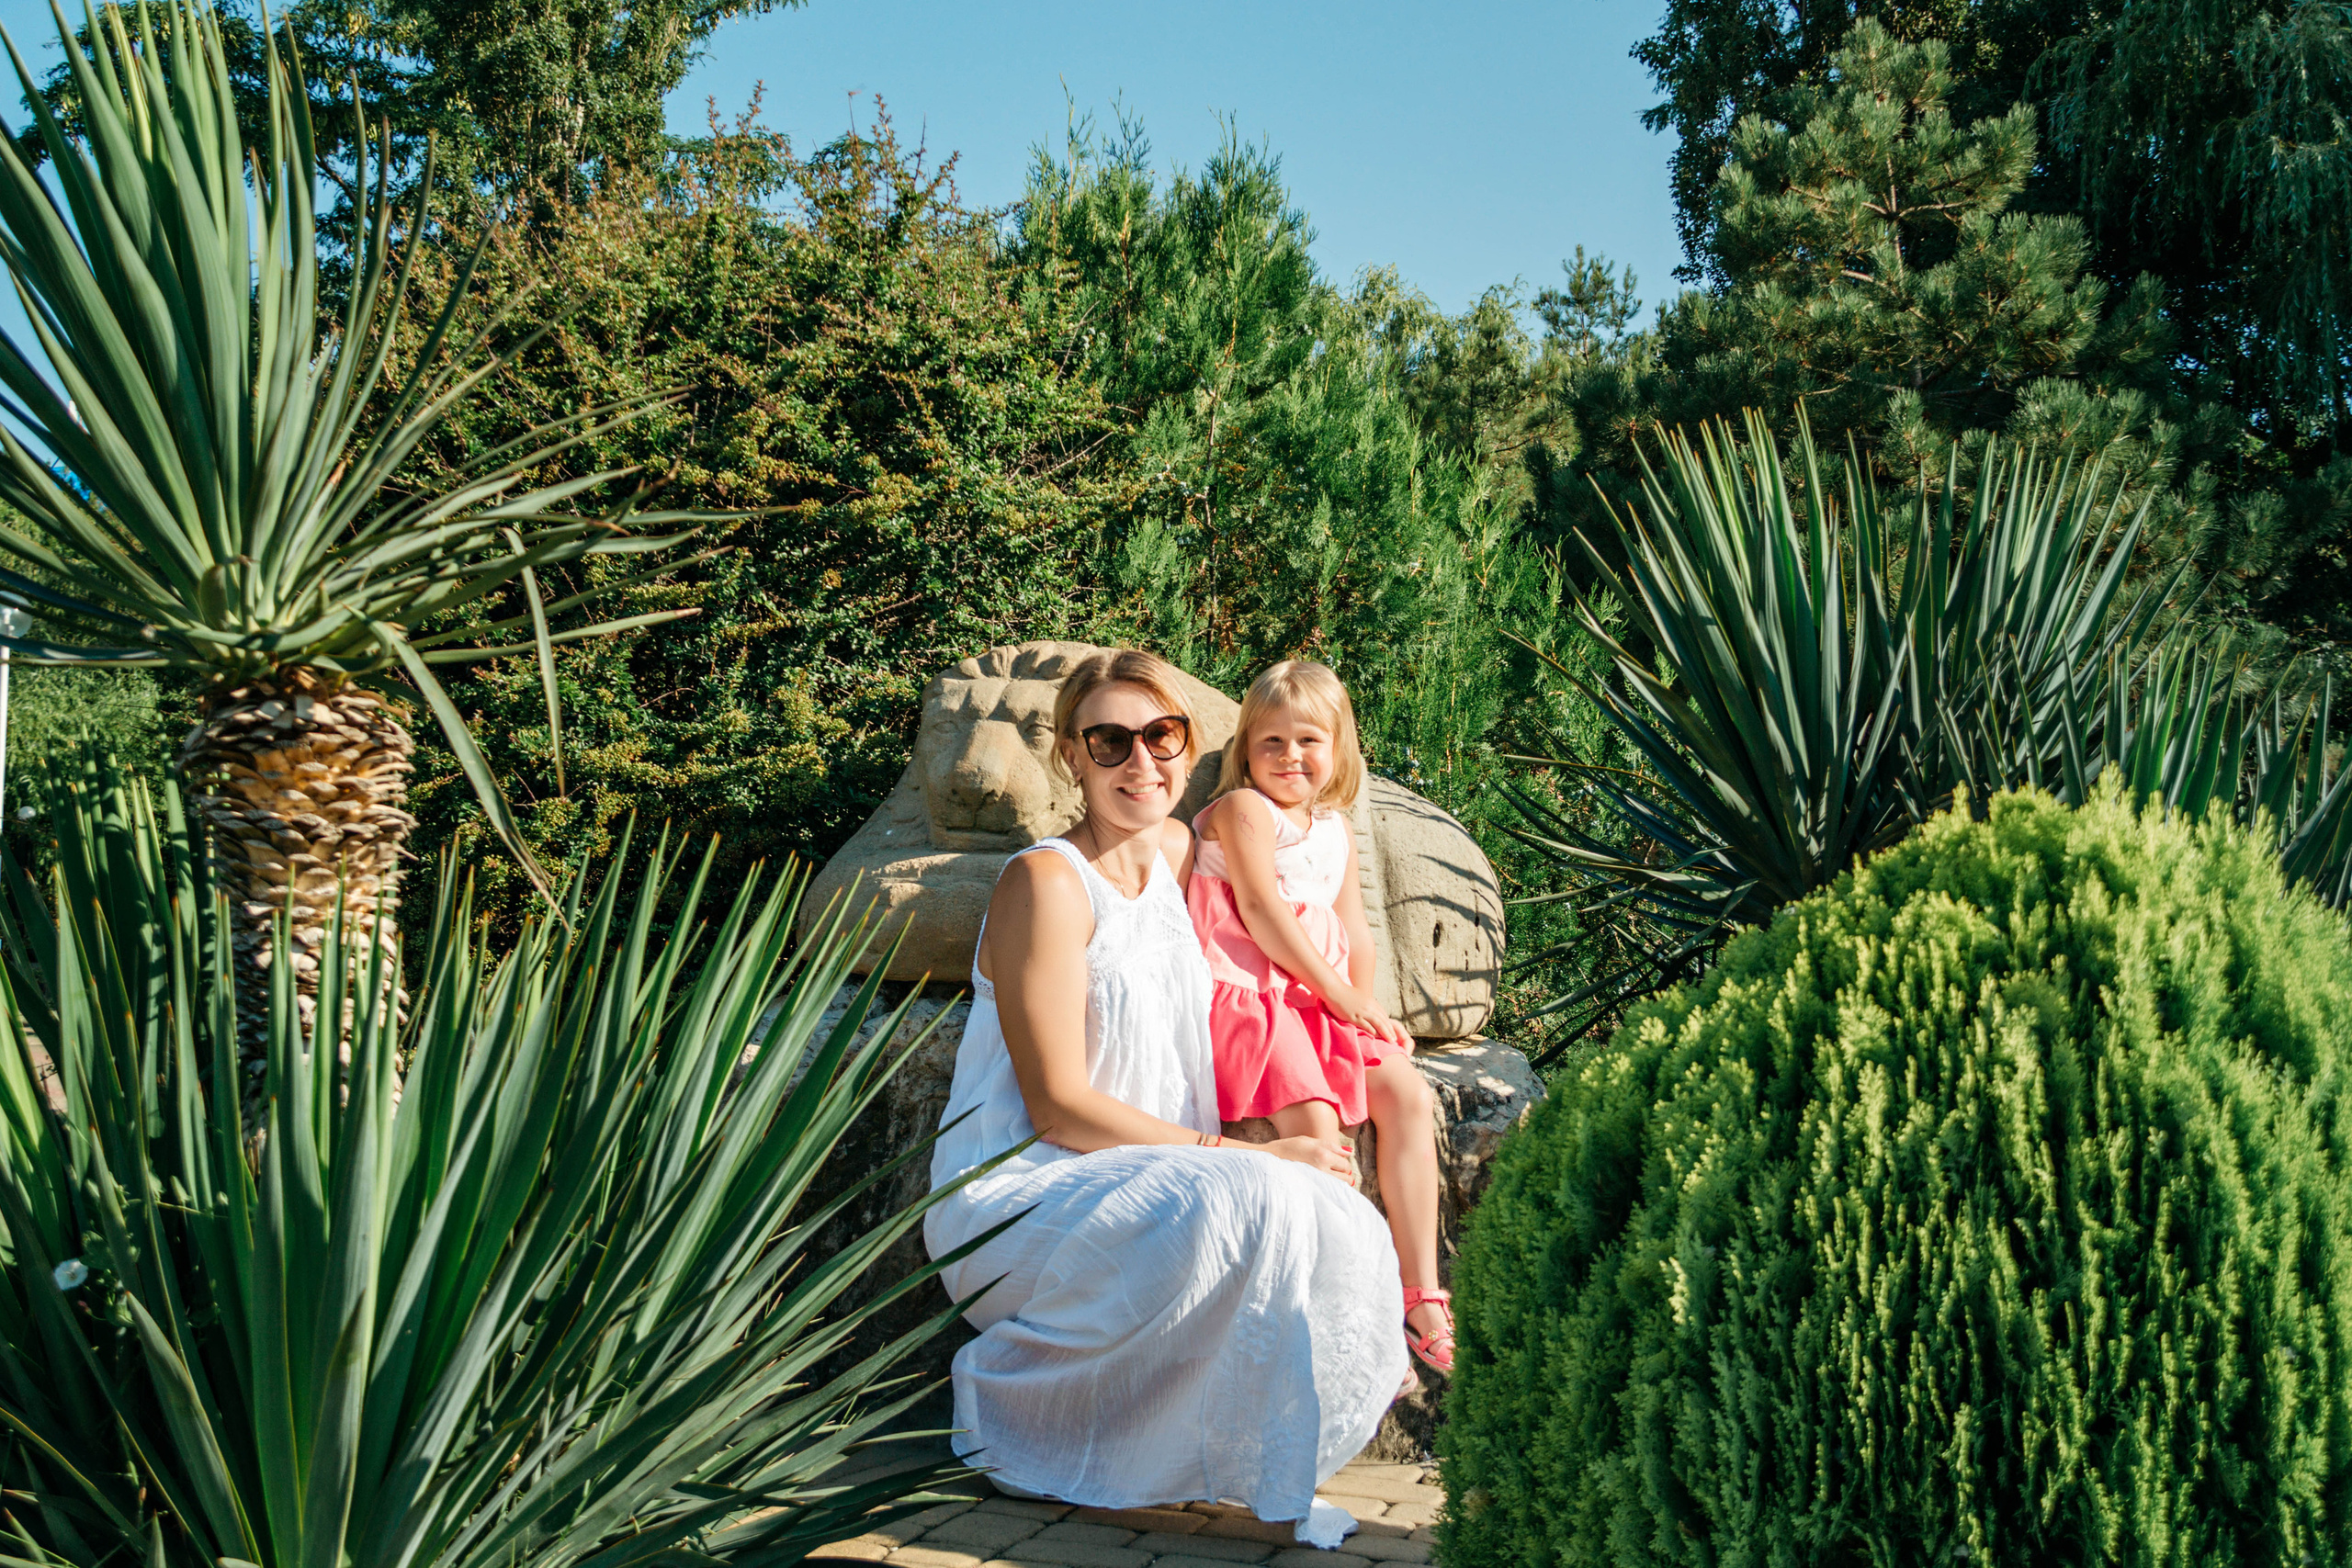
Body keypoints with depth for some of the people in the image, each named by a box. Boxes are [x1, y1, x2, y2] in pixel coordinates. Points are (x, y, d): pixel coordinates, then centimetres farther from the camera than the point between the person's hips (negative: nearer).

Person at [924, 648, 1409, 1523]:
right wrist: (1243, 1157, -19)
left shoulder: (1181, 854, 9)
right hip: (1020, 1197, -7)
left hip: (1141, 1183, 7)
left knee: (1345, 1228, -13)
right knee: (1246, 1206, -30)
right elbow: (1058, 1106, -18)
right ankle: (1024, 1399, -8)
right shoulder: (1046, 882, -15)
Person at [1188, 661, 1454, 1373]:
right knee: (1311, 1116, -27)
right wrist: (1339, 994, -11)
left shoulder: (1336, 831, 18)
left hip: (1320, 1003, 7)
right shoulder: (1243, 810, -3)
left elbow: (1354, 933, 21)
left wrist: (1366, 1009, 4)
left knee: (1405, 1093, -9)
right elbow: (1261, 910, -12)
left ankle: (1420, 1293, -5)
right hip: (1243, 994, -7)